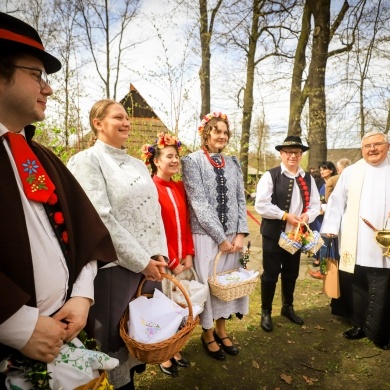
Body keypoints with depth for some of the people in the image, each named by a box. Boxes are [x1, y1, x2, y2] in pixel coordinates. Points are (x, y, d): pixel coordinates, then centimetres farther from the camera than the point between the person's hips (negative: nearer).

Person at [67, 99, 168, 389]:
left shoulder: (138, 164, 12)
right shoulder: (87, 161, -8)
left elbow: (155, 210, 10)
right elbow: (100, 218, -17)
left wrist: (158, 253, -2)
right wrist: (141, 260, -15)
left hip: (149, 262, 7)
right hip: (114, 265, -6)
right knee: (118, 335, 10)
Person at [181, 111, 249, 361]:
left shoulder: (233, 163, 9)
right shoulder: (192, 161, -8)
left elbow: (241, 200, 7)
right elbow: (199, 204, -14)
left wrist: (241, 234, -4)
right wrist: (220, 237, -14)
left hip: (233, 236, 5)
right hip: (206, 235, -5)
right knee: (207, 283, 6)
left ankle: (222, 329, 35)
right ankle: (207, 333, 29)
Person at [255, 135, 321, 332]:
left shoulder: (308, 178, 6)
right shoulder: (270, 175, -10)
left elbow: (315, 205, 6)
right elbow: (261, 205, -17)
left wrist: (307, 216, -14)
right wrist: (285, 215, -21)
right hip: (273, 234, -5)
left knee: (291, 273, 19)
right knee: (270, 274, 5)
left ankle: (288, 307, 40)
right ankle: (266, 312, 24)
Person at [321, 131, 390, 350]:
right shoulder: (351, 172, 7)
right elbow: (337, 200, 4)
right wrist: (331, 228, -4)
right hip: (356, 243, 2)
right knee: (359, 287, 13)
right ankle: (360, 325, 28)